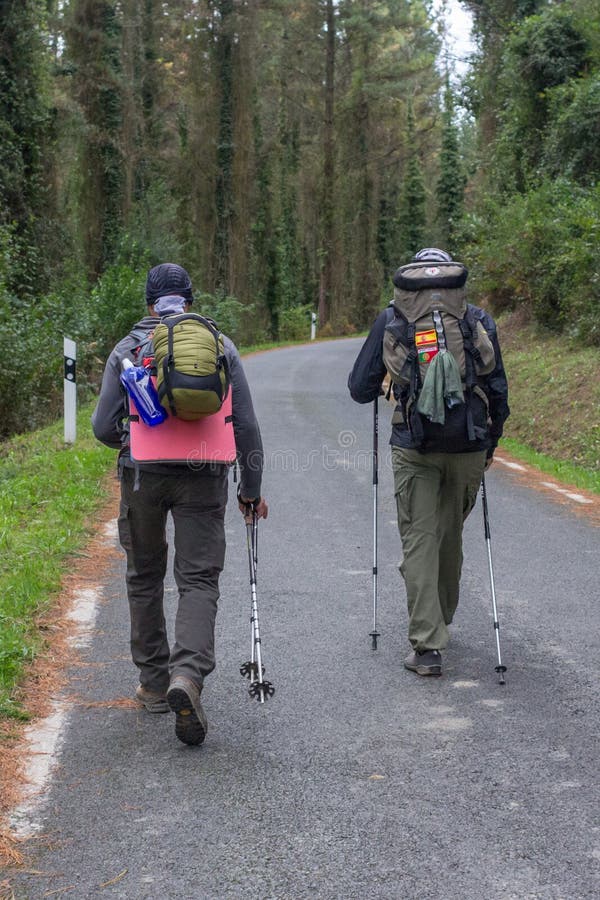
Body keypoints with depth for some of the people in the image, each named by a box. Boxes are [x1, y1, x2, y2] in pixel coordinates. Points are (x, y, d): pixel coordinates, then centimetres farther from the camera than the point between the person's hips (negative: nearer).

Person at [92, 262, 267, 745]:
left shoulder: (127, 349, 2)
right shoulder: (221, 346, 3)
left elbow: (103, 427, 1)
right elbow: (246, 426, 2)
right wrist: (252, 488, 11)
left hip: (143, 475, 1)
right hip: (203, 477, 0)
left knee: (145, 579, 16)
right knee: (199, 579, 1)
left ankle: (154, 682, 24)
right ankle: (188, 674, -21)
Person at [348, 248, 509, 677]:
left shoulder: (391, 319, 3)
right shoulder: (479, 319, 6)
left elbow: (360, 388, 4)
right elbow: (498, 392, 7)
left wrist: (382, 389, 27)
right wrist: (491, 443, 20)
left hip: (413, 448, -2)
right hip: (468, 448, 2)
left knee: (419, 541, 2)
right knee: (450, 537, 18)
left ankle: (428, 646, -3)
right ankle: (441, 623, 35)